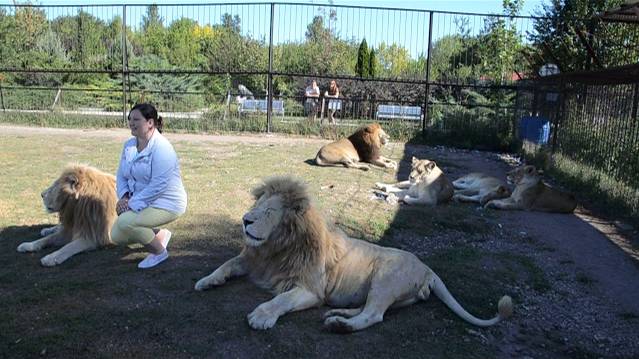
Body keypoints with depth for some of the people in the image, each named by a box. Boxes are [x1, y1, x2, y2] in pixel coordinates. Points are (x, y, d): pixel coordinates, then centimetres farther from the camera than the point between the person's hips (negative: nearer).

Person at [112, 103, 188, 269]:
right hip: (140, 202, 9)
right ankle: (160, 234, 23)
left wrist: (132, 203, -24)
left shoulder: (161, 148, -21)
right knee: (117, 236, 2)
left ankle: (160, 252, -4)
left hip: (166, 204, -9)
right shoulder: (129, 145, 6)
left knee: (125, 222, -27)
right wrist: (124, 196, -9)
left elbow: (158, 185, -27)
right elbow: (121, 176, 10)